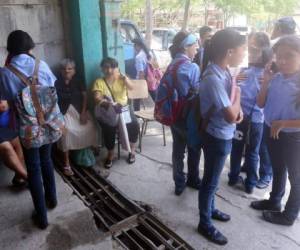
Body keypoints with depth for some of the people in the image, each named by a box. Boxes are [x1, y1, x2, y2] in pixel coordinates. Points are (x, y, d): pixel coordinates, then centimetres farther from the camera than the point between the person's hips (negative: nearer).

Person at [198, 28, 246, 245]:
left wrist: (237, 107, -5)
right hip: (217, 137, -9)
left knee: (213, 179, 25)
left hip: (223, 135, 9)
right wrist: (238, 94, -10)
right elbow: (231, 117, -27)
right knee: (210, 181, 8)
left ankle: (210, 209, 46)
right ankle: (205, 224, 28)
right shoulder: (213, 78, -28)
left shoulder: (222, 70, 1)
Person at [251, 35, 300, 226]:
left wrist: (283, 123, -24)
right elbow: (261, 104, 2)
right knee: (278, 170, 26)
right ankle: (274, 201, 48)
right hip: (272, 132, 6)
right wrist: (265, 83, -10)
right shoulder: (276, 79, -6)